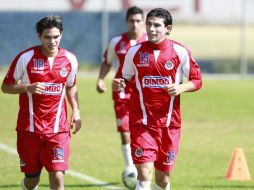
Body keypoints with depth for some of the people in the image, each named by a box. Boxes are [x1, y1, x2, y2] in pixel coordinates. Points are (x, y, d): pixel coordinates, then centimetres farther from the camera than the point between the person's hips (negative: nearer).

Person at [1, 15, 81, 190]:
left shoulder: (70, 59, 3)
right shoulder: (25, 58, -6)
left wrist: (76, 111, 7)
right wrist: (28, 88, -18)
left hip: (58, 129, 1)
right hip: (29, 128, -1)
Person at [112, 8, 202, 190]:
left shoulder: (180, 52, -2)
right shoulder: (135, 52, 2)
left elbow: (197, 81, 4)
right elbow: (126, 78, 13)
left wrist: (180, 88, -16)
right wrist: (118, 84, -9)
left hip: (169, 123, 1)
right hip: (142, 122, -1)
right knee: (144, 175, -14)